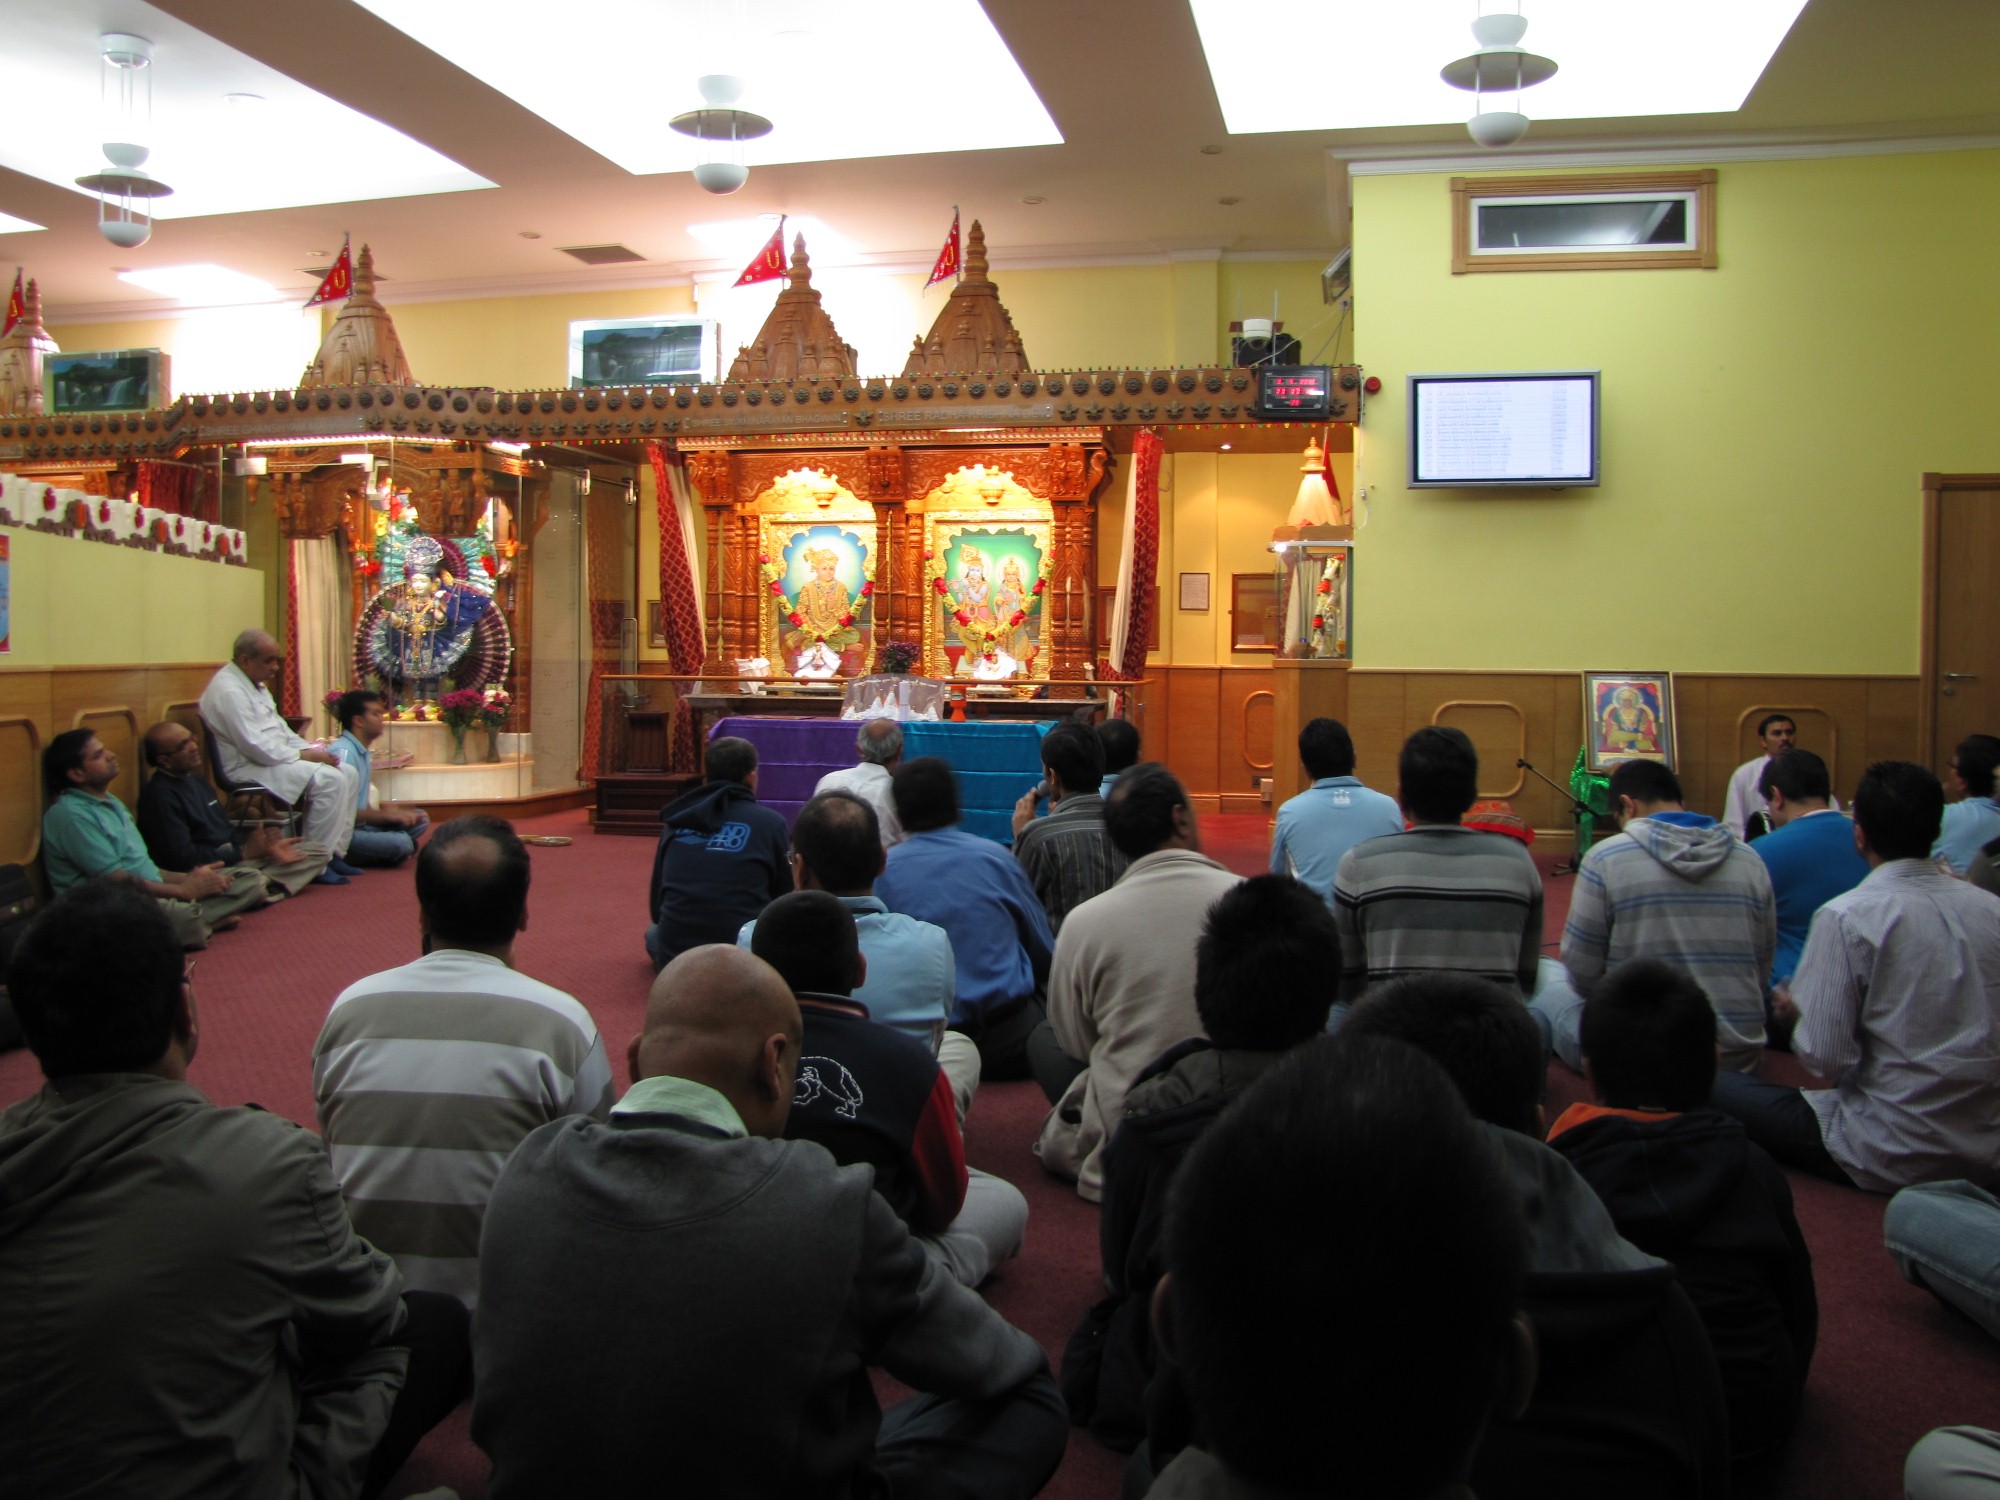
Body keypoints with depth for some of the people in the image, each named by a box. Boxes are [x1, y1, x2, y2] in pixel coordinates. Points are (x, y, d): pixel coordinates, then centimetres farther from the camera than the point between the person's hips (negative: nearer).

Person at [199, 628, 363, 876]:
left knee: (347, 774, -1)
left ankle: (334, 852, 0)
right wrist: (304, 755, -16)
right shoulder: (228, 690, -18)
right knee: (329, 780, -26)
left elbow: (279, 727, 21)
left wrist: (312, 750, 4)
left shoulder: (256, 684, 15)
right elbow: (255, 746, -23)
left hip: (273, 758, 10)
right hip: (249, 768, -10)